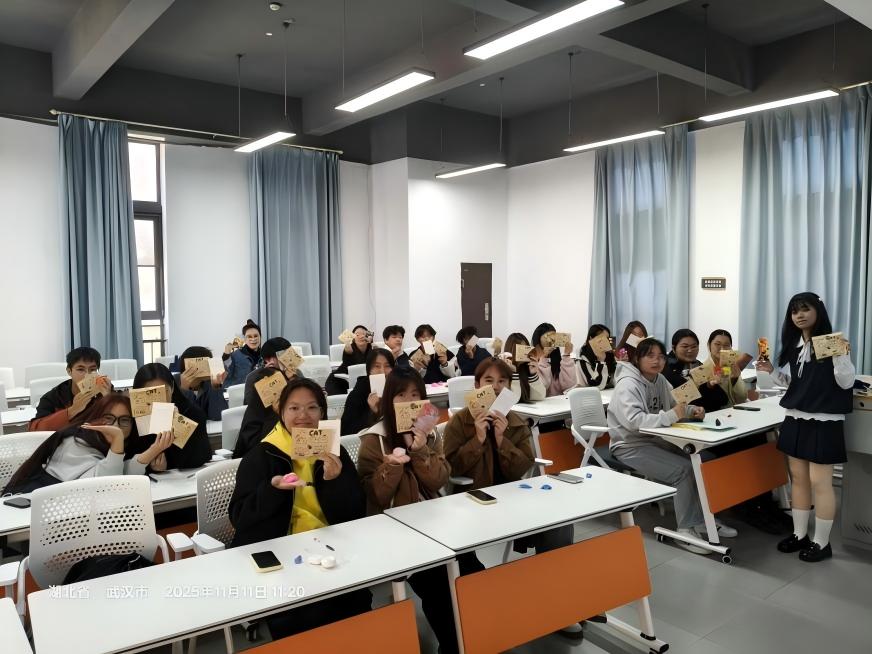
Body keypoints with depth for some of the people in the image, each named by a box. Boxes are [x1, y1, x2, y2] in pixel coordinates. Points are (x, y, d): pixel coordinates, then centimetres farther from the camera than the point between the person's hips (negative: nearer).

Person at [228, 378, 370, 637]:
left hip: (328, 549, 3)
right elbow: (240, 517, -7)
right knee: (300, 614, -25)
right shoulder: (261, 455, -1)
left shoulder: (335, 452, 6)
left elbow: (355, 514, 1)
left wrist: (335, 480, -17)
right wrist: (273, 488, -23)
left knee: (355, 599, -20)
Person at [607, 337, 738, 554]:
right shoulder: (627, 385, -19)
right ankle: (686, 530, -11)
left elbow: (673, 407, 16)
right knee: (684, 469, -23)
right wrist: (670, 417, -39)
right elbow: (633, 420, -33)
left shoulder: (660, 380, 8)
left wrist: (690, 410, -6)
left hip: (658, 440, 9)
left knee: (706, 460, -1)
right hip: (632, 446, -9)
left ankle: (704, 519, 11)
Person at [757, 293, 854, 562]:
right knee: (798, 477, 13)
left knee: (819, 481, -1)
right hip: (795, 418, 7)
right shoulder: (794, 345, 9)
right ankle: (799, 534, 24)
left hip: (823, 421, -6)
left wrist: (841, 356, -26)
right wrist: (772, 371, 3)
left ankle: (822, 542, 12)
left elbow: (846, 383, -11)